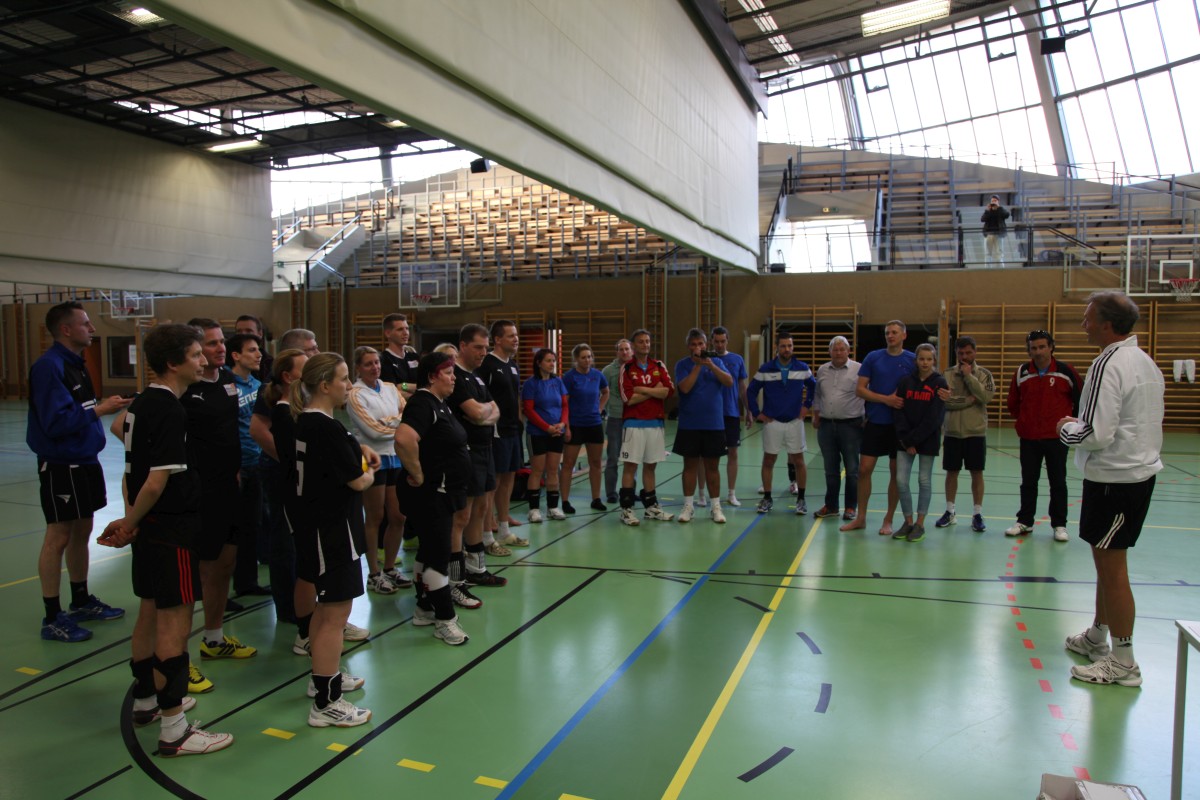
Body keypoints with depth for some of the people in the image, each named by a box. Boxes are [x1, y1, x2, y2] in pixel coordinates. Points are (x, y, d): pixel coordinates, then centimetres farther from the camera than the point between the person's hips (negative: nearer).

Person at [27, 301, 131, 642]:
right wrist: (99, 409, -21)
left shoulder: (75, 363, 11)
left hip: (84, 462, 9)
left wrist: (108, 407, 1)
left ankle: (81, 601, 31)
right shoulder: (49, 366, -18)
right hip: (61, 466, -9)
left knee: (82, 532, 17)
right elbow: (56, 422, -24)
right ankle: (52, 619, 8)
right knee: (58, 538, -1)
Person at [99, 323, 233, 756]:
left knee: (150, 613, 20)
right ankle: (173, 729, 3)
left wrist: (130, 520, 11)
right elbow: (157, 482, -23)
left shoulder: (141, 403, 9)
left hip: (149, 526, 10)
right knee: (174, 622, -4)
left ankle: (146, 700, 36)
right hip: (172, 528, -9)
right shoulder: (171, 411, -20)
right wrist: (130, 524, -7)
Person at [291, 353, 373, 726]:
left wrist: (358, 447, 11)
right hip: (332, 528, -11)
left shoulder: (305, 420, 7)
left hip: (314, 524, 11)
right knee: (336, 613, -3)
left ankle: (323, 676, 39)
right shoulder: (328, 429, -22)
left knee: (326, 606, 23)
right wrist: (369, 472, 3)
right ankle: (325, 704, 5)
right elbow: (358, 481, -19)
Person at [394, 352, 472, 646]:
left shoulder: (440, 404, 12)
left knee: (430, 548, 16)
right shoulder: (422, 403, -19)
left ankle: (424, 609, 28)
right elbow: (404, 438, -37)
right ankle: (445, 619, 5)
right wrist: (416, 474, -26)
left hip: (443, 491, 10)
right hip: (429, 492, -10)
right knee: (439, 552, -4)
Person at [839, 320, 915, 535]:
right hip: (875, 422, 1)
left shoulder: (912, 360, 0)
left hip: (900, 424, 0)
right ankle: (860, 517, 14)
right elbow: (860, 389, -2)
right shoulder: (873, 357, 1)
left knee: (896, 472, 6)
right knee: (864, 469, 0)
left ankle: (888, 520, 18)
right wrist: (886, 399, -13)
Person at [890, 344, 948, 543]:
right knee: (901, 480, -1)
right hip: (905, 439, 2)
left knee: (924, 480, 5)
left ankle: (920, 524, 16)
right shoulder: (906, 381, 4)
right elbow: (900, 412, 1)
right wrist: (905, 439, -10)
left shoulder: (940, 383, -4)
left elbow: (934, 417, -10)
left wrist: (914, 439, -13)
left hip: (928, 439, -2)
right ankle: (908, 521, 14)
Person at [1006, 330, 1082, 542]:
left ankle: (1059, 525, 15)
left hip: (1057, 437, -2)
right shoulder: (1021, 373, 0)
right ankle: (1024, 522, 20)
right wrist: (1024, 421, 10)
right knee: (1028, 482, 10)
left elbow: (1080, 400, 4)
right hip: (1028, 437, 2)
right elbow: (1013, 403, 13)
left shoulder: (1066, 371, -5)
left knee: (1058, 482, 5)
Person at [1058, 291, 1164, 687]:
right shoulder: (1145, 362, 13)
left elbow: (1097, 434, -24)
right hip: (1140, 472, 10)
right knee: (1106, 561, 19)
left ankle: (1123, 662, 7)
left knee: (1111, 567, -2)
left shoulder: (1109, 365, -19)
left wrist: (1065, 428, -5)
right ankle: (1097, 637, 33)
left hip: (1114, 479, -10)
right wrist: (1079, 424, 14)